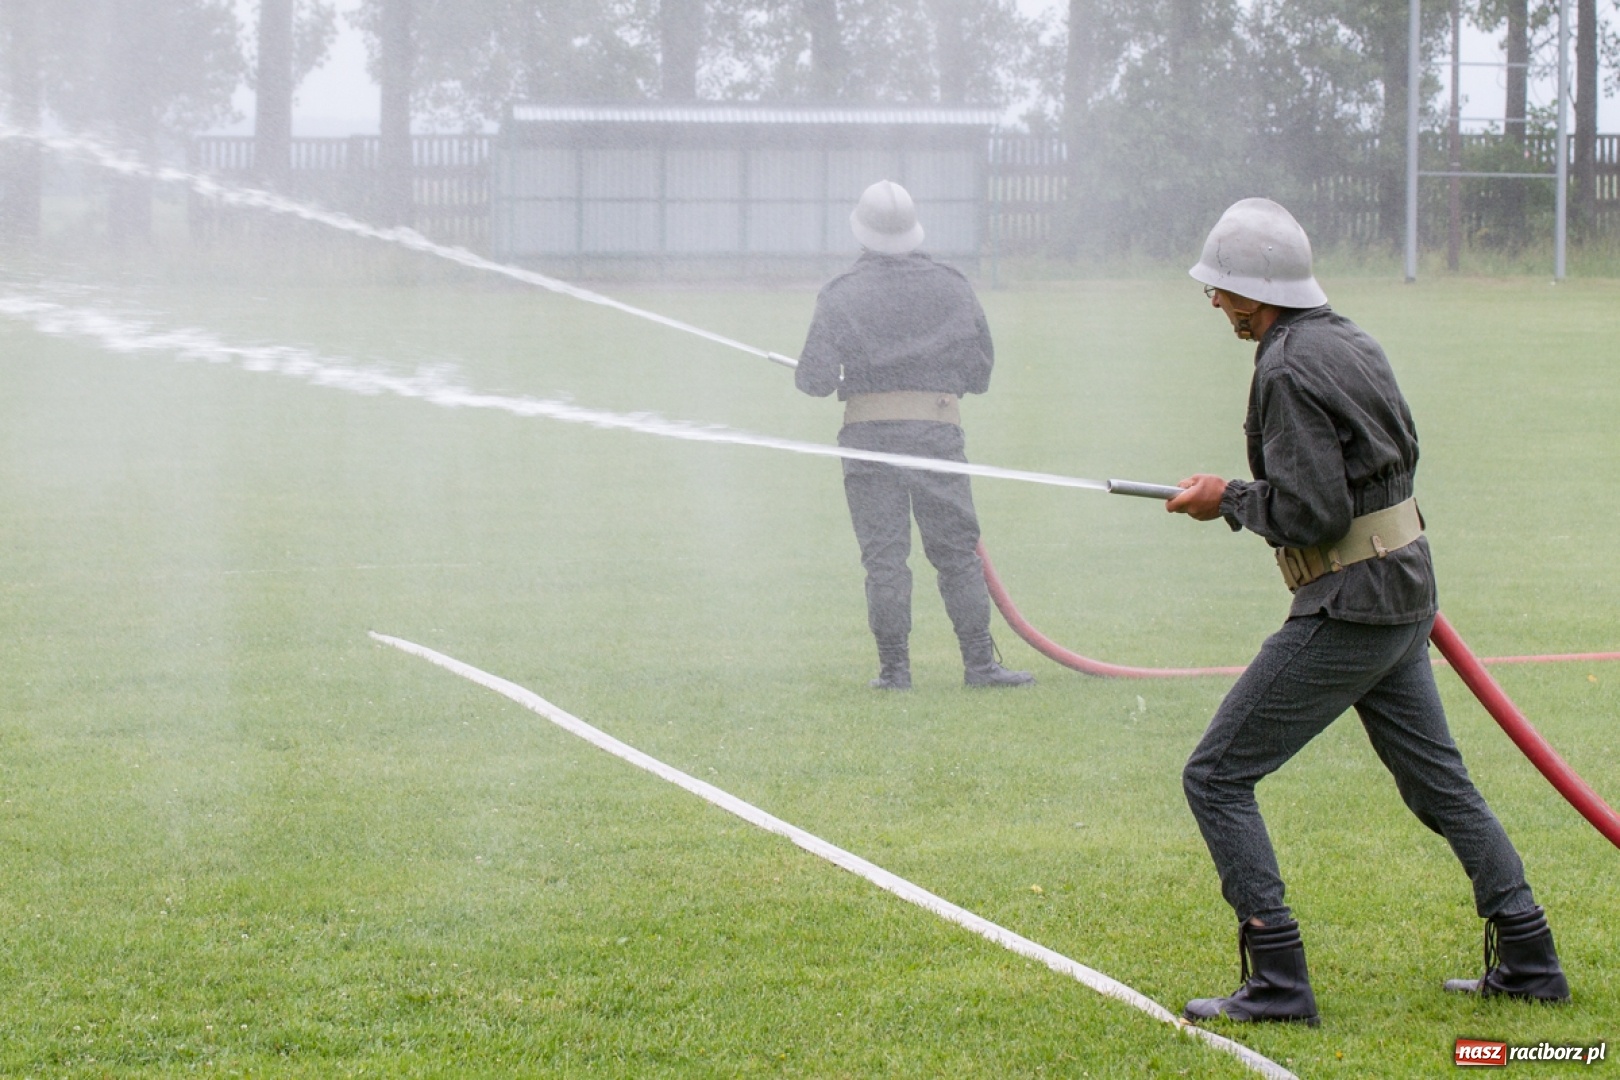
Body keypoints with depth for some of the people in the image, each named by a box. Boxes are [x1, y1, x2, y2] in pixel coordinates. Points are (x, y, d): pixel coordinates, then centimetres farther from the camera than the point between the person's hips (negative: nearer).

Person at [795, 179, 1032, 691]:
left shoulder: (841, 293, -2)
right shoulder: (951, 287, 6)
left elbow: (816, 378, -6)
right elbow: (980, 371, 10)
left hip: (868, 434, -1)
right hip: (938, 430, 1)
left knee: (883, 555, 2)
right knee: (957, 549, 6)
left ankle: (894, 666, 1)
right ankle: (980, 662, 3)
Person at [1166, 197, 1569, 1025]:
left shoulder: (1289, 371, -18)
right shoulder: (1353, 343, 10)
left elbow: (1311, 512, -22)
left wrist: (1229, 501, -6)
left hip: (1347, 612, -10)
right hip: (1407, 597, 10)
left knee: (1216, 777, -5)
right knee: (1438, 782, 19)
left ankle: (1278, 981, -8)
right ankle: (1527, 962, 23)